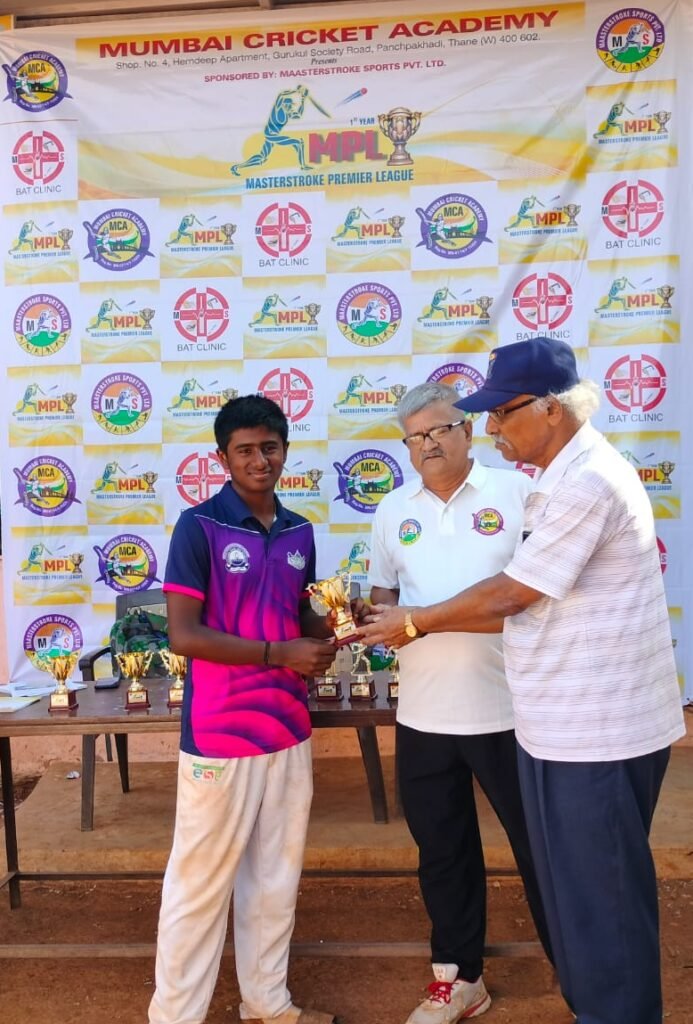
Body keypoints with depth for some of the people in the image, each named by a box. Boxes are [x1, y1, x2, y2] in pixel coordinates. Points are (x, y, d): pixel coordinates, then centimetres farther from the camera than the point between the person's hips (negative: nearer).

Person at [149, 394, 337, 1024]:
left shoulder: (300, 532, 6)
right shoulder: (199, 527, -12)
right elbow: (183, 634, -16)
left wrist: (328, 629, -5)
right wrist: (279, 654, -18)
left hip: (289, 729, 6)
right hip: (219, 735, -6)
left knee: (277, 878, 18)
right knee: (201, 882, 8)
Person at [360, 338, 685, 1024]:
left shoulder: (588, 481, -21)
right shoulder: (557, 480, 10)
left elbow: (510, 594, -17)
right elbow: (525, 606, 9)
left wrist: (415, 622, -4)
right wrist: (424, 625, 5)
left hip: (599, 731, -10)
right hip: (560, 726, 10)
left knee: (602, 898, 8)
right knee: (569, 887, 22)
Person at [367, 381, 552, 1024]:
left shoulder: (517, 491, -5)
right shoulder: (394, 510, 7)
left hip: (509, 708, -4)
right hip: (423, 714, 4)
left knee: (541, 848, 11)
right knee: (442, 849, 18)